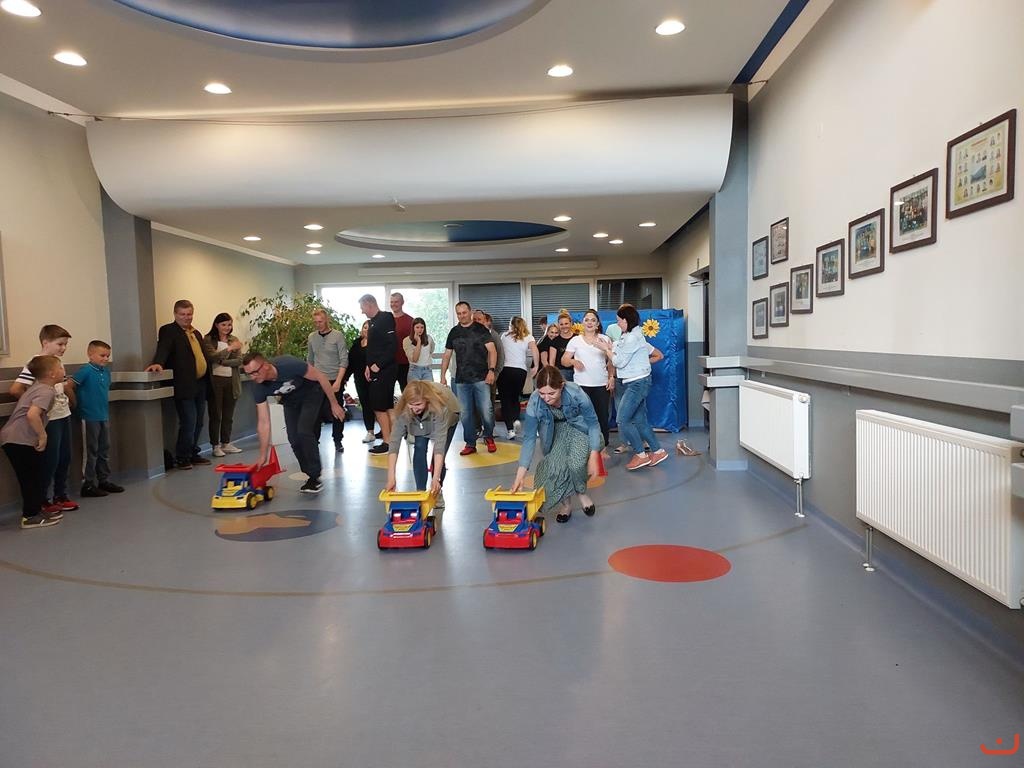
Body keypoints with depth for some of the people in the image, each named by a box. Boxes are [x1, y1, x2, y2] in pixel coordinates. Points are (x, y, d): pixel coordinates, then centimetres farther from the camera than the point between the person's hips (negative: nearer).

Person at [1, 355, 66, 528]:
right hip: (21, 440, -9)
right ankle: (31, 516, 7)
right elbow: (32, 414, -32)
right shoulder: (47, 391, -17)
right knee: (31, 476, 0)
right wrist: (43, 436, -21)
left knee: (36, 473, 19)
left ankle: (40, 506, 31)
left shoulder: (37, 386, 12)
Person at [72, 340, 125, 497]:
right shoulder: (85, 370, -13)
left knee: (104, 450, 14)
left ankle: (104, 480, 24)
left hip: (104, 416, 7)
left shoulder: (106, 371, 7)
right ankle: (88, 485, 9)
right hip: (89, 417, -7)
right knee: (91, 452, 1)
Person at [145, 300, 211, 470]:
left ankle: (193, 454, 23)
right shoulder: (168, 331, -3)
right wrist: (158, 363, -40)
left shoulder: (196, 333, 20)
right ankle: (182, 458, 4)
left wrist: (206, 383, 17)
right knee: (188, 423, -8)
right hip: (184, 386, -7)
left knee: (198, 423, 12)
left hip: (200, 386, 7)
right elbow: (163, 349, -20)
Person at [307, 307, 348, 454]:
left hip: (335, 380, -2)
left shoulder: (338, 335, -6)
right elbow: (310, 360, 14)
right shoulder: (312, 337, 5)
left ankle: (338, 441, 15)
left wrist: (338, 381, -16)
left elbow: (344, 360, -9)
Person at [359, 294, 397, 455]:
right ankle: (392, 439, 19)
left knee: (379, 407, -6)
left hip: (384, 371, -9)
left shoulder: (386, 318, -13)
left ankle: (387, 442, -1)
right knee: (388, 406, 12)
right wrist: (368, 366, 7)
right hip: (376, 370, 9)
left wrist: (378, 365, -19)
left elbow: (391, 346, -20)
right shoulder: (373, 322, 15)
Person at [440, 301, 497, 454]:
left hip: (481, 378, -3)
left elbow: (492, 350, -3)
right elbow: (447, 355, 16)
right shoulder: (454, 332, 12)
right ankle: (470, 444, 16)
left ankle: (489, 437, 19)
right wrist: (443, 376, 9)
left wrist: (491, 370, -15)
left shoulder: (481, 329, 1)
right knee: (465, 414, 4)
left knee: (486, 411, -6)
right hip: (461, 380, 3)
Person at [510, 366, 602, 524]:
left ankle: (581, 493, 4)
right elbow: (529, 438, -24)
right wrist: (520, 475, -29)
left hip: (578, 427, -1)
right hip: (554, 431, 1)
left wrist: (593, 457, -22)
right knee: (556, 465, -24)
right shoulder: (534, 402, -29)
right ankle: (565, 503, 2)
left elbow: (593, 423, -19)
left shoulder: (576, 393, -33)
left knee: (576, 463, -28)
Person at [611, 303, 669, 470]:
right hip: (633, 383, 10)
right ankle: (658, 451, 14)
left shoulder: (632, 337, -16)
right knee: (639, 421, 10)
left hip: (638, 383, -10)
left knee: (622, 420, -11)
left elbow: (620, 361, -15)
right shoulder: (629, 335, 16)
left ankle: (641, 455, -4)